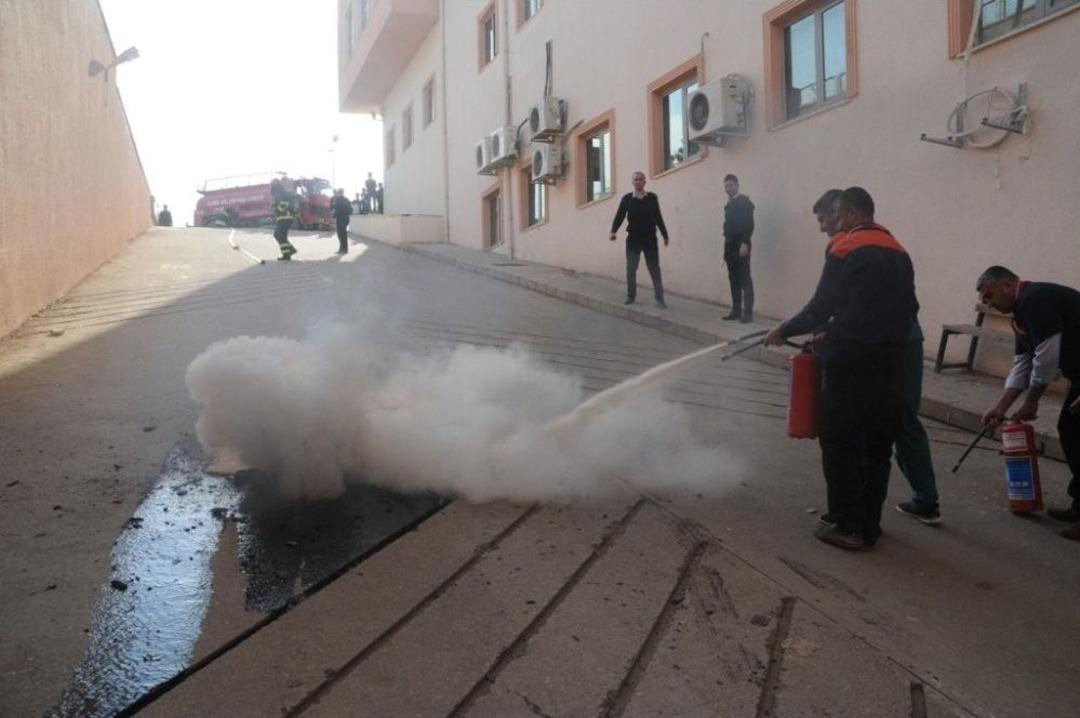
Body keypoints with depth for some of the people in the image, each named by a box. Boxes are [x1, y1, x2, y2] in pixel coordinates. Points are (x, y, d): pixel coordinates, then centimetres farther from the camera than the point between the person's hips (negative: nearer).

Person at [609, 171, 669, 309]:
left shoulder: (652, 198, 1)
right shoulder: (627, 198, -1)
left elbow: (658, 217, 7)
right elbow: (620, 216, -7)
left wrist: (665, 235, 10)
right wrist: (614, 231, -23)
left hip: (650, 238, 0)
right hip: (633, 238, 0)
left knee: (654, 269, 0)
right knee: (631, 269, 1)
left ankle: (660, 299, 2)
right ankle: (631, 297, 16)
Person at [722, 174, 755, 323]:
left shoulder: (744, 201, -5)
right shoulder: (728, 205, 17)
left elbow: (749, 224, -14)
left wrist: (744, 243, -23)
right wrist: (726, 249, 12)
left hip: (741, 246, -7)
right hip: (730, 247, 7)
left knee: (745, 280, -6)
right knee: (734, 280, 8)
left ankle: (748, 312, -6)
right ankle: (736, 310, 12)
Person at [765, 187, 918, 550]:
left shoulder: (845, 249, -7)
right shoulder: (899, 252, 13)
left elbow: (822, 307, -7)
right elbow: (909, 309, 15)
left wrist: (784, 330, 6)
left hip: (852, 361, -7)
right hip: (890, 362, 7)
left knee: (840, 444, 2)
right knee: (877, 445, 12)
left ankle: (848, 527, 5)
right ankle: (869, 524, 19)